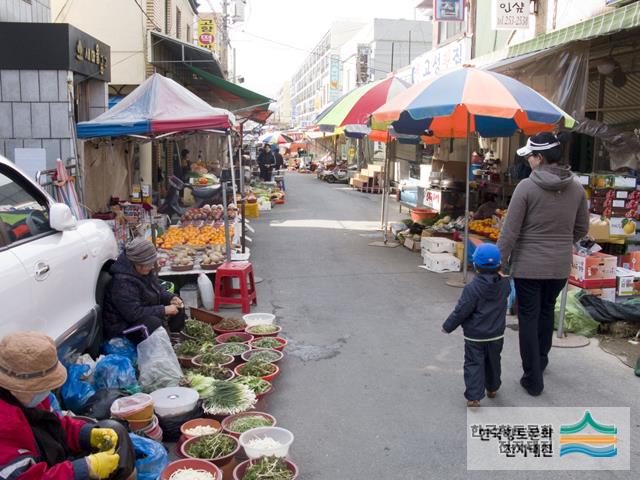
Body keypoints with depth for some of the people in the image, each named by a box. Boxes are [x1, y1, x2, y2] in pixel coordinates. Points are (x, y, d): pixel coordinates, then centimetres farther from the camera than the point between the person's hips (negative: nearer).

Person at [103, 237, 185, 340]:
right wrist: (164, 310, -31)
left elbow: (158, 288, 13)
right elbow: (134, 313, -34)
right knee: (154, 323, -36)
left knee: (178, 308, 7)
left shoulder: (144, 270, -3)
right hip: (122, 326, -10)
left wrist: (171, 298, -8)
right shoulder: (123, 283, -32)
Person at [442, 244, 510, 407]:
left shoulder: (472, 288, -21)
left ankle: (474, 396, -5)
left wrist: (448, 326, -6)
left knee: (473, 364, 2)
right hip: (496, 335, 5)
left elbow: (461, 311, -19)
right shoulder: (504, 284, -6)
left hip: (475, 336, -5)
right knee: (493, 362, 23)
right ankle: (492, 388, 40)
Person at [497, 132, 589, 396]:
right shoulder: (576, 188, -1)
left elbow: (510, 231, -15)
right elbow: (582, 228, 9)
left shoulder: (527, 186, -15)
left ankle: (533, 379, 13)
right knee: (547, 311, 24)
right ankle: (541, 361, 41)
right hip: (560, 265, 5)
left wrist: (500, 263, -6)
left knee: (529, 318, 7)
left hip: (528, 265, -4)